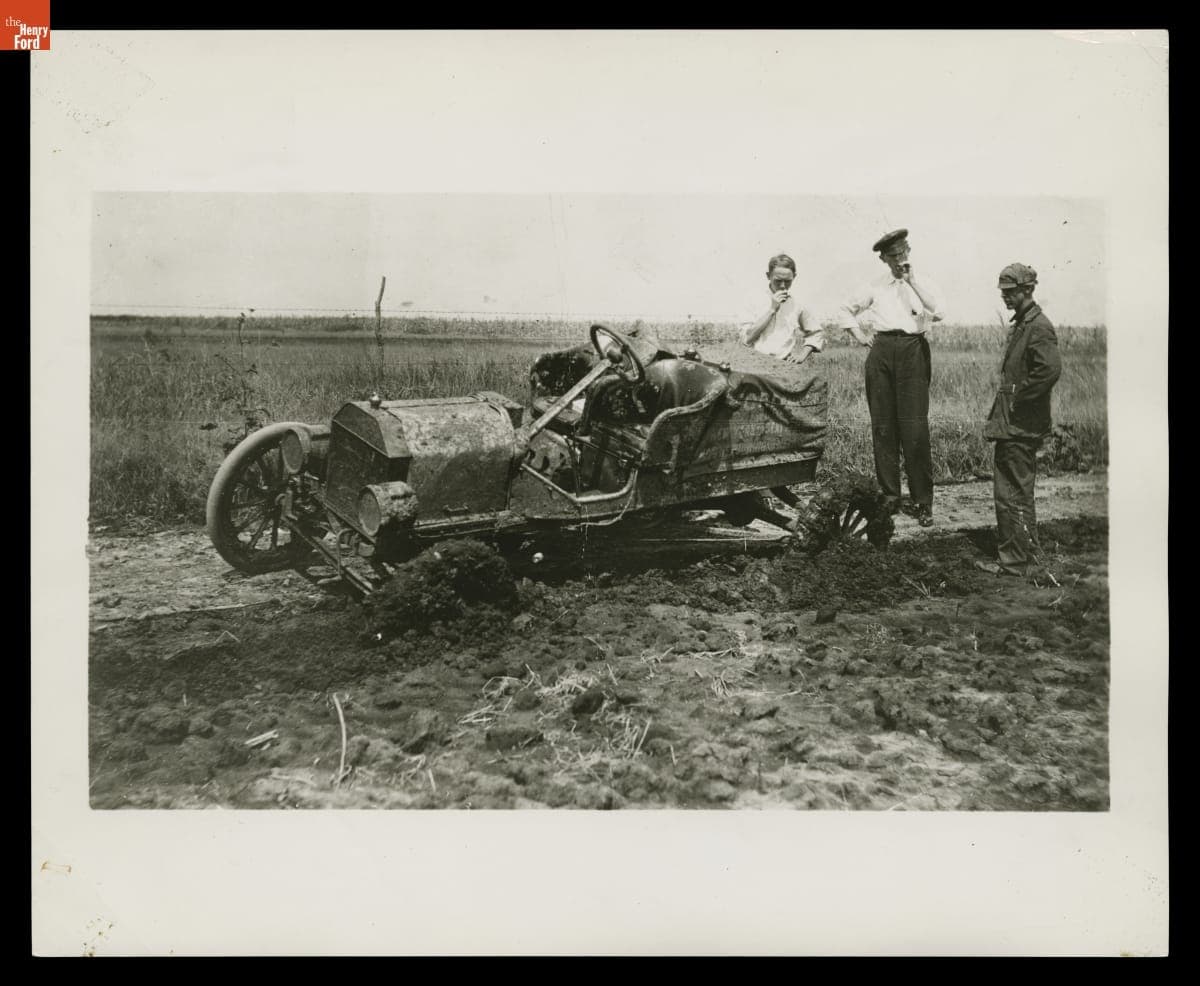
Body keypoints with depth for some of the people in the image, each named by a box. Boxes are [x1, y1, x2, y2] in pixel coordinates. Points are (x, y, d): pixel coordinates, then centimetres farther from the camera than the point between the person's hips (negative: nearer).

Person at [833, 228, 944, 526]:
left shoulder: (923, 281, 10)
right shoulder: (876, 286, 16)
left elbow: (937, 312, -9)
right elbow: (846, 310, 28)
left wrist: (912, 279, -8)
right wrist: (858, 334, 13)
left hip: (912, 349, -3)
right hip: (880, 350, 3)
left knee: (915, 428, -9)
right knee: (882, 426, 2)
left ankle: (923, 501, -5)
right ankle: (890, 495, 10)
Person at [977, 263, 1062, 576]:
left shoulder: (1039, 327, -14)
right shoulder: (1020, 324, 16)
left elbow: (1051, 370, -27)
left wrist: (1018, 395, -18)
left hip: (1021, 426, -10)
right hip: (1009, 424, 10)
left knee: (1016, 495, -4)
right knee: (1005, 492, 15)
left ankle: (1022, 561, 4)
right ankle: (1011, 556, 23)